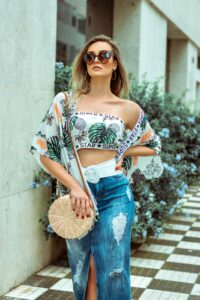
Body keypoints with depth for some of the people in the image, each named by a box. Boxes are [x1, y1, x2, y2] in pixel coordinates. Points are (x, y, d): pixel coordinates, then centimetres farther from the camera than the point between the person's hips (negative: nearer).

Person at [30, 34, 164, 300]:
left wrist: (124, 151, -1)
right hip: (75, 193, 1)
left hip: (114, 194, 0)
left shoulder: (129, 109, 5)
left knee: (112, 272, 3)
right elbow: (43, 149, -1)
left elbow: (153, 149, 18)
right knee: (82, 270, 10)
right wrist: (74, 187, -11)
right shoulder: (66, 101, 3)